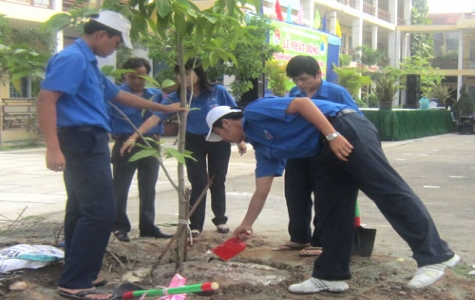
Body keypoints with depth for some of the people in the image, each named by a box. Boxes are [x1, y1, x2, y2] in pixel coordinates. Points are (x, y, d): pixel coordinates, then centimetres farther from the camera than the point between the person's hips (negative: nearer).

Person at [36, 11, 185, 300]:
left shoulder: (88, 62, 20)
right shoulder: (72, 58, -12)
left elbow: (121, 95, 30)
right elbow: (46, 99, -21)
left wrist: (164, 108, 35)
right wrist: (53, 147, -29)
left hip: (88, 142, 11)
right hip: (83, 140, -11)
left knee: (82, 210, 13)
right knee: (100, 211, -13)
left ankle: (76, 276, 20)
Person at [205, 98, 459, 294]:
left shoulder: (255, 111, -2)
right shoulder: (263, 147, 22)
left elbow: (302, 103, -13)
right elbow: (261, 192, 27)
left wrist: (332, 135, -22)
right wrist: (246, 225, 34)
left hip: (345, 130, -10)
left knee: (387, 189, -13)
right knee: (330, 213, 7)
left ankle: (435, 255, -14)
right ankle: (330, 275, 11)